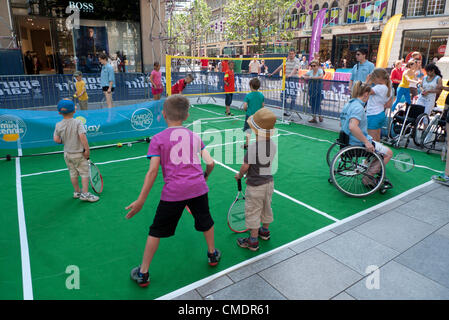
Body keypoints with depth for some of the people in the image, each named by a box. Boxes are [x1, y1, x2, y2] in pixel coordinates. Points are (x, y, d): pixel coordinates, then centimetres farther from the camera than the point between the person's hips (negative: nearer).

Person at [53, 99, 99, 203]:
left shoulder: (58, 125, -4)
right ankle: (85, 193, 6)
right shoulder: (77, 122, -17)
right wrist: (87, 149, -19)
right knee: (84, 173, 5)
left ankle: (77, 191, 32)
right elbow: (82, 136, -26)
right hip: (79, 154, -5)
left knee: (73, 174, 17)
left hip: (67, 154, 5)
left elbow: (56, 140, -4)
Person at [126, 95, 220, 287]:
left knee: (156, 231, 14)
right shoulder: (195, 136, 10)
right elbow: (210, 163, 6)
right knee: (206, 222, 27)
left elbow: (153, 171, -8)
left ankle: (143, 273, 25)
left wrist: (141, 200, -4)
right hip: (198, 187, 3)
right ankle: (213, 255, 47)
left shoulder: (158, 139, 0)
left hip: (173, 192, -2)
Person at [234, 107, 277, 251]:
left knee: (253, 213, 7)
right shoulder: (273, 145, -6)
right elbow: (267, 162, 4)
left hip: (255, 186, -7)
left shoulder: (253, 147, -26)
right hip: (269, 181, 7)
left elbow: (245, 166, -20)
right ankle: (265, 231, 45)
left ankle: (253, 241, 18)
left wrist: (239, 175, 1)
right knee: (266, 208, 24)